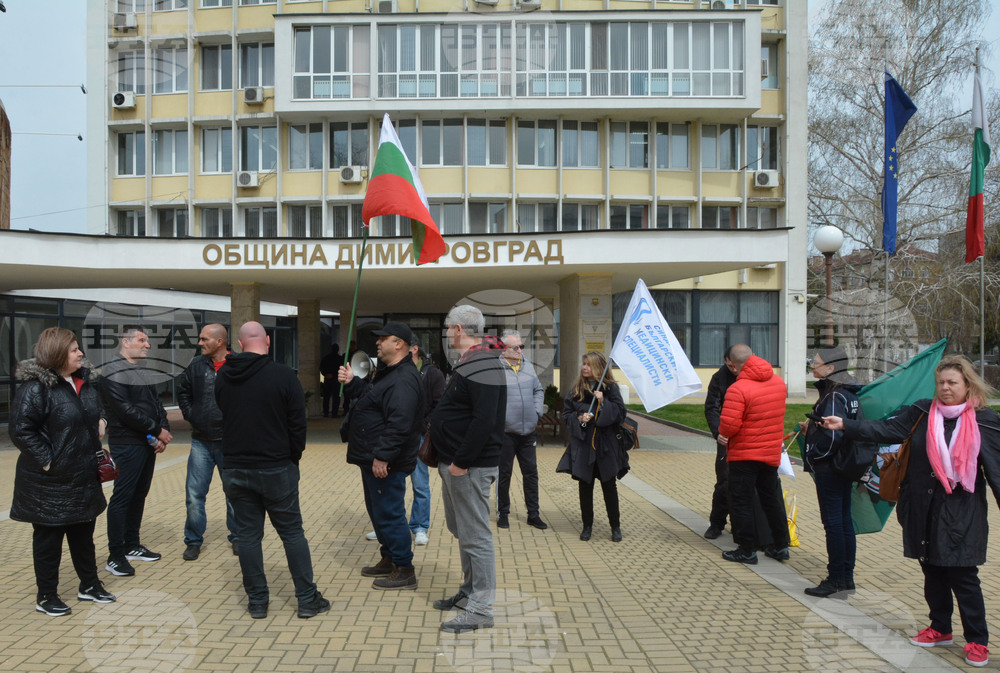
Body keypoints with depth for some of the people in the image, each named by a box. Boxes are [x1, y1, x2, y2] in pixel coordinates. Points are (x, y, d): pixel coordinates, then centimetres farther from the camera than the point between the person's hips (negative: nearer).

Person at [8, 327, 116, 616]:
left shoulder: (84, 381, 7)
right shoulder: (36, 387, -18)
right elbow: (20, 429, -21)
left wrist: (100, 422, 5)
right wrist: (47, 460, -21)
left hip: (84, 478, 7)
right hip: (49, 483, -7)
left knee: (84, 533, 18)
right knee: (48, 538, 7)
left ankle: (89, 585, 32)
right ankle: (46, 596, 21)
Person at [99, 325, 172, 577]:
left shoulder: (143, 371, 15)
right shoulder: (113, 372, -11)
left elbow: (156, 403, 14)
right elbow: (126, 410, -19)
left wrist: (163, 433, -3)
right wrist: (158, 430, -14)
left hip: (148, 443, 8)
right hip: (127, 445, -8)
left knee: (139, 494, 14)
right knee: (122, 497, -5)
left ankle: (132, 546, 25)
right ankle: (116, 556, 2)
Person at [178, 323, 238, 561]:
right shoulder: (197, 365, 3)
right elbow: (182, 390, 18)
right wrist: (189, 414, 7)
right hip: (201, 442, 3)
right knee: (194, 494, 4)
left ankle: (237, 537, 25)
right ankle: (193, 540, 18)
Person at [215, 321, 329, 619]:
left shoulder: (223, 376, 0)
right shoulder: (284, 376, -12)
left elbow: (222, 415, 12)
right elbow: (298, 424, -9)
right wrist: (293, 458, 5)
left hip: (235, 469, 3)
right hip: (276, 469, -3)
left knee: (248, 535, 10)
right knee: (292, 533, 6)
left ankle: (257, 601, 16)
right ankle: (307, 599, 11)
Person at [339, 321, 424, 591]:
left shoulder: (403, 379, -22)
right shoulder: (386, 372, 15)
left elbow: (399, 423, -30)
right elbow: (368, 396, 27)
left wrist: (382, 456, -30)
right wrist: (351, 383, 11)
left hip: (386, 464, -11)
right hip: (373, 458, 11)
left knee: (389, 515, -3)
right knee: (378, 511, 20)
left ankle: (404, 571, 7)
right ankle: (389, 560, 34)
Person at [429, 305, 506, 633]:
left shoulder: (482, 366, -19)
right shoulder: (469, 361, 15)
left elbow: (485, 420, -27)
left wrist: (461, 463, -23)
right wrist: (448, 459, 15)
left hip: (470, 467, -11)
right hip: (455, 462, 11)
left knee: (475, 536, -3)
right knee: (463, 531, 20)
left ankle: (481, 609, 5)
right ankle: (469, 592, 34)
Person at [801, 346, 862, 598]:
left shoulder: (834, 396, -19)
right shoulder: (848, 393, 10)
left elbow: (832, 435, -25)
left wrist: (814, 455, -12)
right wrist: (811, 427, 12)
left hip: (829, 468, -10)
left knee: (833, 523, -2)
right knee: (844, 520, 14)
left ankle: (836, 579, 5)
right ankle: (847, 576, 23)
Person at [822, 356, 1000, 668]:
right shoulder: (921, 412, 1)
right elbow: (887, 430, -6)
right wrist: (845, 425, -17)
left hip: (962, 513, -3)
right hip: (923, 509, 3)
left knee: (963, 576, -2)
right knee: (932, 572, 14)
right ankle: (940, 629, 32)